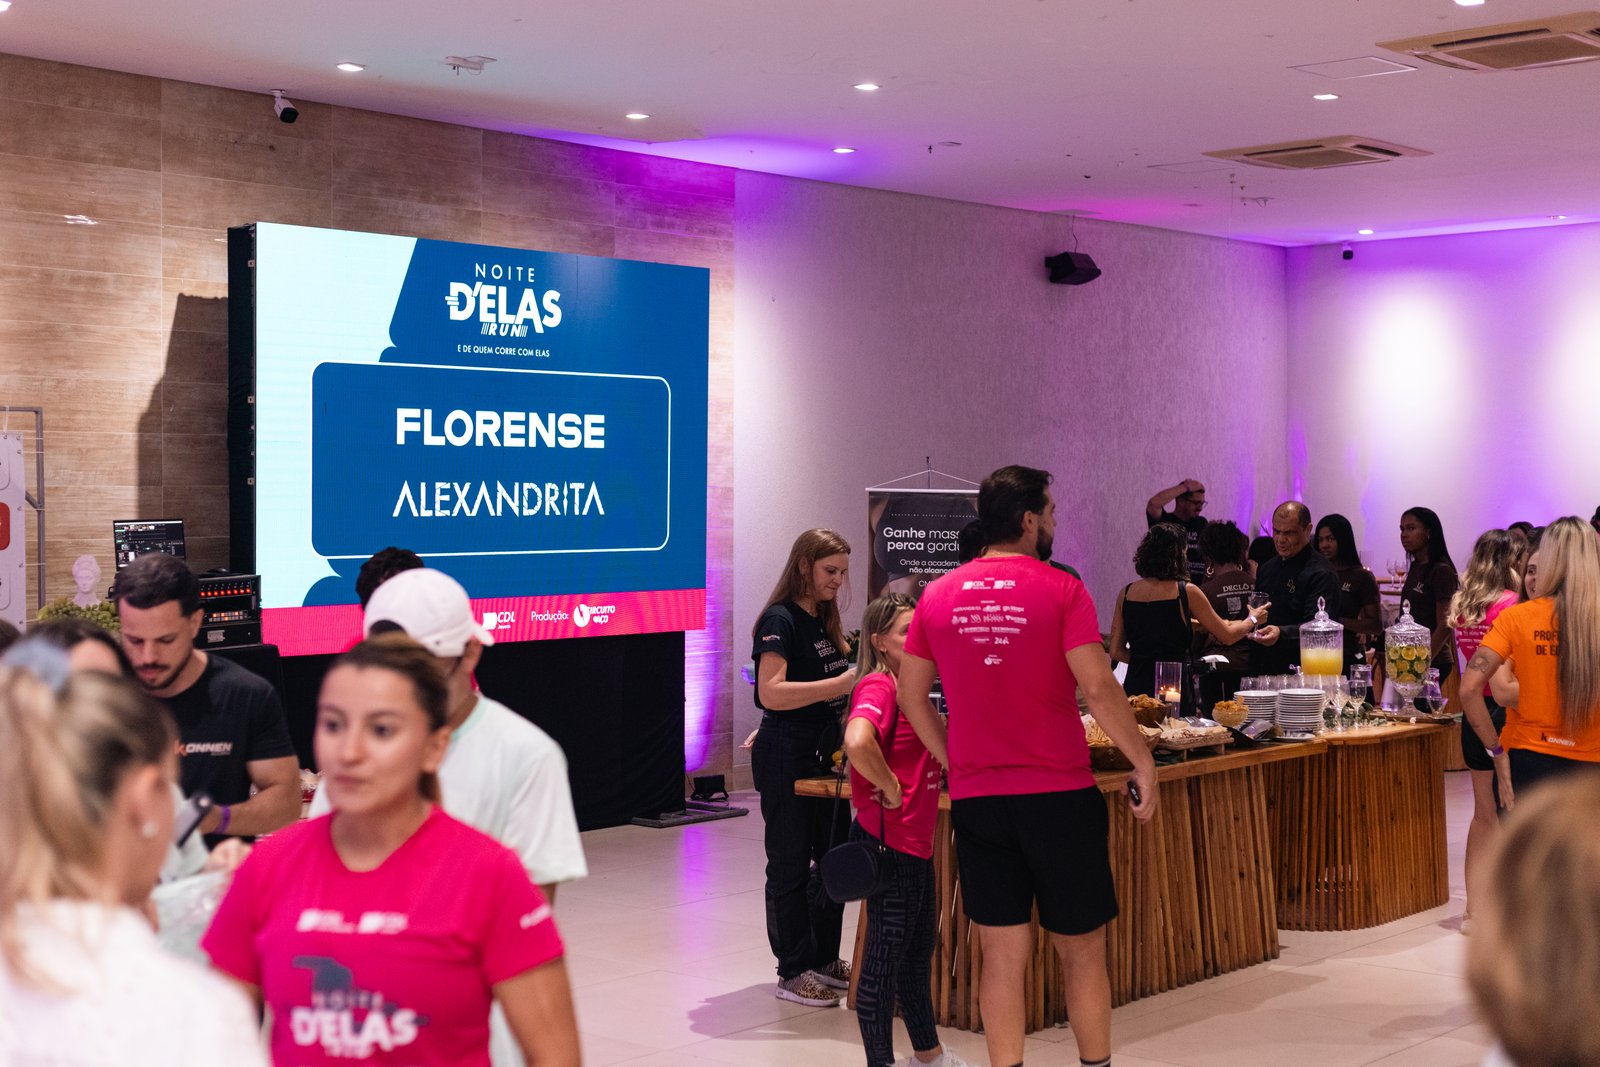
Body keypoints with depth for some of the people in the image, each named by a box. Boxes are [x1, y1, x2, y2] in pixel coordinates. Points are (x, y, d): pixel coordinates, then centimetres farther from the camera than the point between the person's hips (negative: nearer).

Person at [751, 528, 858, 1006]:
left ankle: (825, 959, 23)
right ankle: (793, 972, 6)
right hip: (787, 755, -9)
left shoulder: (824, 620, 14)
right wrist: (841, 683, -28)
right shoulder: (780, 620, -13)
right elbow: (772, 692, -24)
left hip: (825, 751, 9)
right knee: (791, 866, -1)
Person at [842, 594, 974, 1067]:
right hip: (889, 841, -10)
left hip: (916, 839, 10)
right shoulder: (877, 686, -17)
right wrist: (889, 788, -22)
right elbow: (857, 742, -36)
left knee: (918, 949, 21)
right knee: (885, 956, 0)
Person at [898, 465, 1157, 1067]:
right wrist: (1143, 764, -3)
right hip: (1059, 793, -3)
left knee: (1002, 955, 9)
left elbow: (910, 694, 9)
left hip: (975, 798, 4)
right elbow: (1098, 688, -13)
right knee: (1081, 950, 10)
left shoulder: (938, 596, 5)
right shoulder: (1060, 590, -8)